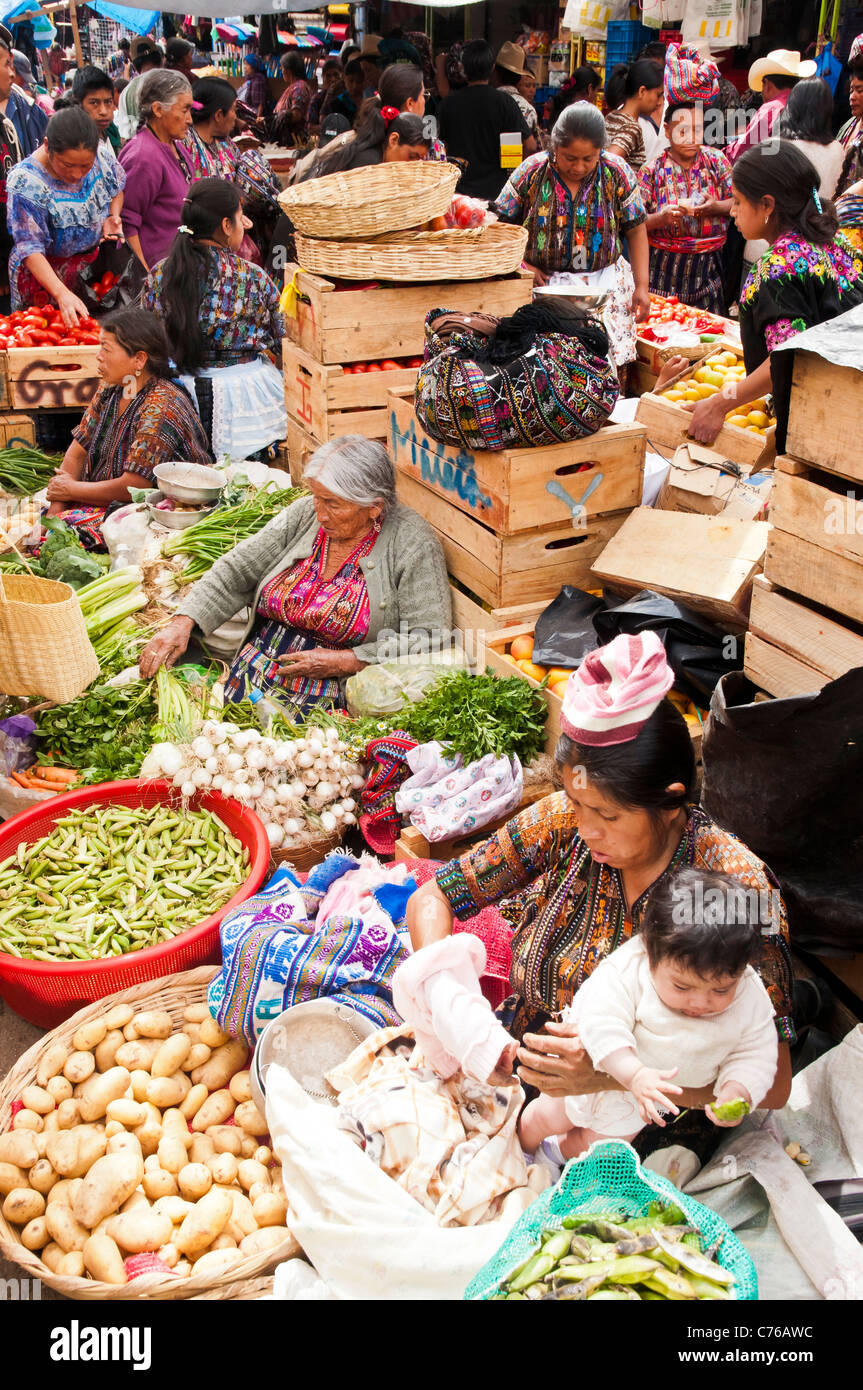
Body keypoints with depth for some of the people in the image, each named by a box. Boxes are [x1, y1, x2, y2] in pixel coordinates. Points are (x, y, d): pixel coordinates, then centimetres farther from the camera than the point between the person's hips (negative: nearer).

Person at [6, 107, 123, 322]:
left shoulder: (97, 158, -11)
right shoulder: (25, 183, -27)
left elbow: (117, 188, 12)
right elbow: (30, 249, -30)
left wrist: (113, 216, -10)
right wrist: (62, 293, -44)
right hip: (45, 276, -5)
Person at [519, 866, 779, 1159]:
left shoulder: (751, 1002, -27)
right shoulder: (626, 970, -37)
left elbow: (754, 1057, -15)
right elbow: (603, 1026, -38)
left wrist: (737, 1092, -34)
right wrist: (635, 1075, -48)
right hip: (600, 1066, -2)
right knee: (548, 1118, 16)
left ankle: (561, 1149, 47)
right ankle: (522, 1147, 50)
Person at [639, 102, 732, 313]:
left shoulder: (716, 160, 5)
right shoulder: (652, 170, -2)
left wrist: (717, 207, -16)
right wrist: (661, 218, -25)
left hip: (709, 268, 2)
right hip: (665, 269, -2)